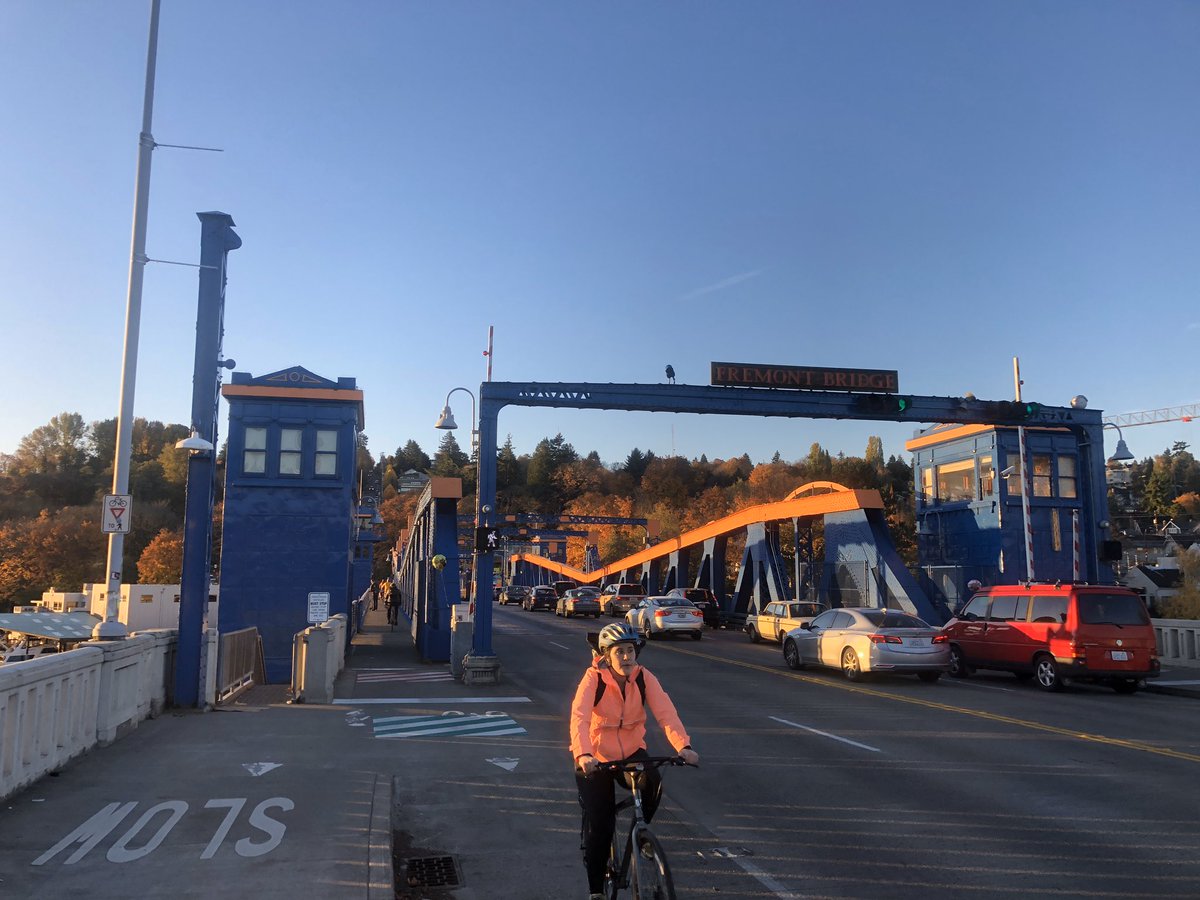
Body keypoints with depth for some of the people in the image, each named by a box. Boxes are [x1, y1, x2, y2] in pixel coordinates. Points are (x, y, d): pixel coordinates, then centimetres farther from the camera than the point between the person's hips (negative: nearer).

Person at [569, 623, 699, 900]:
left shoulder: (644, 678, -13)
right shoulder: (594, 678, -21)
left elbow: (666, 712, -26)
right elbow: (579, 717, -34)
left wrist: (683, 746, -43)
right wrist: (582, 754, -51)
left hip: (631, 751, 2)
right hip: (596, 757, -2)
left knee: (653, 784, -27)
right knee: (599, 827, -4)